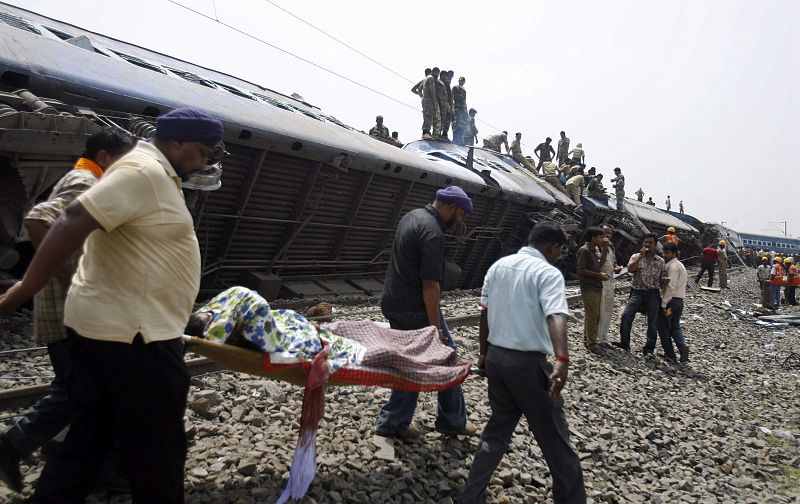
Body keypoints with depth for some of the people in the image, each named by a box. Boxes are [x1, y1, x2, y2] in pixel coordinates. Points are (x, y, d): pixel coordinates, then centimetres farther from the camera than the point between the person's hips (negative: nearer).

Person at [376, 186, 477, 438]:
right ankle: (453, 420, 20)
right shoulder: (432, 232, -20)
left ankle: (393, 422, 21)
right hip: (416, 310, -9)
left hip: (393, 304, 9)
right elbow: (430, 285, -23)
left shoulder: (411, 216, 10)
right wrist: (435, 327, -19)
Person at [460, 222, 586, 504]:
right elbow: (556, 316, -29)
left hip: (496, 357, 7)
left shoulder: (498, 266, 8)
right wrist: (562, 360, -41)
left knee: (498, 428, 20)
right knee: (554, 436, 9)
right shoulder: (548, 273, -12)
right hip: (528, 363, -6)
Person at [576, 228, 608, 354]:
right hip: (589, 288, -9)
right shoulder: (584, 250, -11)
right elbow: (580, 270, -17)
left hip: (597, 288, 9)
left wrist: (602, 274, 4)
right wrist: (599, 275, -14)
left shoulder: (593, 251, 16)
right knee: (592, 316, -7)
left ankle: (587, 341, 20)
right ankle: (591, 343, -1)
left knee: (594, 316, 12)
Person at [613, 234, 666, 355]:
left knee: (652, 323, 2)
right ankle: (624, 343, -2)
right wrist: (641, 255, -15)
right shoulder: (636, 257, 6)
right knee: (626, 315, -17)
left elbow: (662, 279, 12)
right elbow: (630, 269, -13)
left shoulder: (660, 261, 9)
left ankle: (648, 349, 15)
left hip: (653, 295, 1)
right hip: (637, 293, -1)